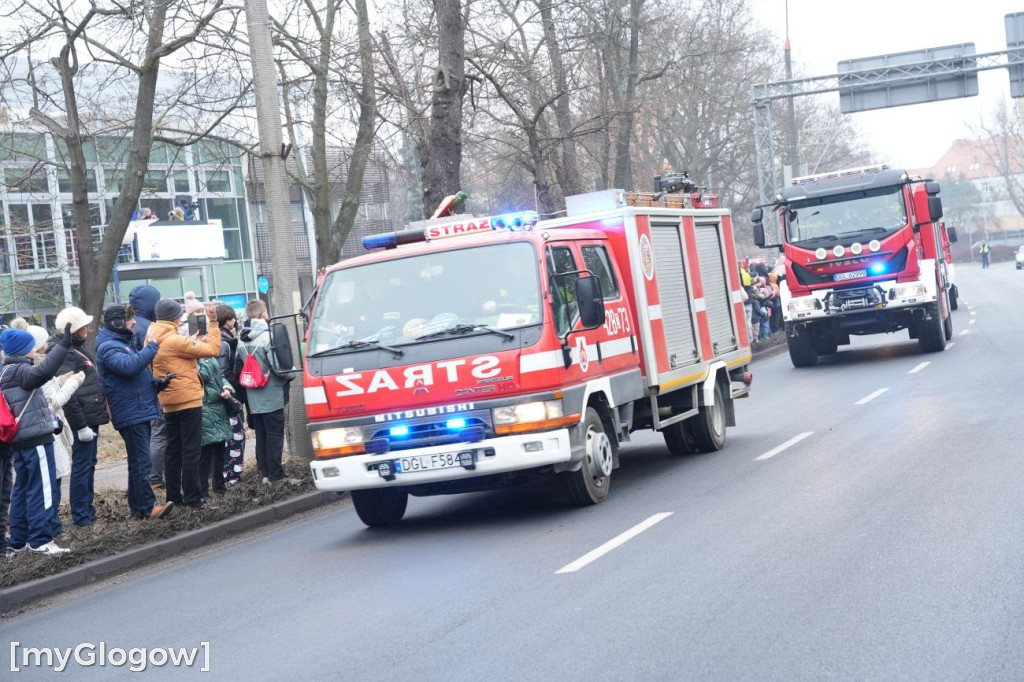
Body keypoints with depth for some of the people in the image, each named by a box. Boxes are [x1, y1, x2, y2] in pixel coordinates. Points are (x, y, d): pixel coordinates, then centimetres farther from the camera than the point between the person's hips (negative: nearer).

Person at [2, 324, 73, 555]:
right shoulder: (20, 371, -14)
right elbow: (43, 372, -36)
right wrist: (64, 345, -39)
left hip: (20, 440, 10)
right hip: (35, 438, -10)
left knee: (23, 489, 14)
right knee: (41, 489, -6)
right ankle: (40, 539, -6)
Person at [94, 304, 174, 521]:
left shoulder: (123, 343, 19)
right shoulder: (108, 348, -12)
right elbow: (129, 365, -31)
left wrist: (156, 382, 15)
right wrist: (152, 347, -27)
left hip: (140, 411, 10)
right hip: (130, 413, -10)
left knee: (139, 461, 14)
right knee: (142, 461, -10)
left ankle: (138, 506, 20)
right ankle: (148, 509, -9)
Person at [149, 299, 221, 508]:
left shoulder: (153, 340, 8)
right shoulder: (175, 341, -17)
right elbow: (213, 349, -15)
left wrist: (193, 343, 11)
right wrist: (213, 323, -7)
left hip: (169, 403, 8)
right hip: (188, 401, -8)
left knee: (174, 451, 13)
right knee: (191, 451, -4)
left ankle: (173, 496, 17)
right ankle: (192, 497, -4)